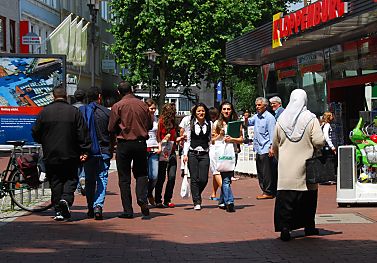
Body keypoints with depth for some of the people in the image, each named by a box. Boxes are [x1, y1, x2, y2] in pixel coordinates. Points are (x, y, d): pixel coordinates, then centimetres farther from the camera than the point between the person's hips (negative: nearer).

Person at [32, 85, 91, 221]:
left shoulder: (44, 112, -1)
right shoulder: (74, 111, -3)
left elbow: (35, 133, 5)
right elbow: (83, 134, -5)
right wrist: (84, 151, -1)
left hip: (50, 155, 1)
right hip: (70, 155, -1)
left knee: (55, 182, 7)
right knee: (71, 179, 9)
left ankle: (58, 210, 5)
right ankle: (66, 199, -16)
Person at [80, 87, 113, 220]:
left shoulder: (80, 111, -1)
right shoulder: (106, 112, -5)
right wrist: (111, 149, 13)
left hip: (87, 152, 2)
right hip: (103, 151, -2)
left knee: (89, 180, 13)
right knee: (102, 178, 2)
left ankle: (90, 208, 17)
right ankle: (98, 205, -14)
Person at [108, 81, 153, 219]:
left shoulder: (117, 106, -7)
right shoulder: (143, 105, 1)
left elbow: (111, 128, -5)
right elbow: (150, 125, 8)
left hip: (124, 144, -2)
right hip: (141, 143, 2)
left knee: (124, 178, 5)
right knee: (141, 173, 16)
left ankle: (128, 210, 4)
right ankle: (142, 199, -7)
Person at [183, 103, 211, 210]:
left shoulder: (209, 124, 8)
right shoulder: (191, 124, 4)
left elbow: (210, 140, 12)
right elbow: (187, 140, 5)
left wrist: (212, 154, 6)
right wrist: (185, 154, -3)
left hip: (204, 154, 1)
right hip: (192, 154, -1)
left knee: (203, 179, -4)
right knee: (194, 179, -4)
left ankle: (197, 195, 24)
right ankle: (197, 202, 3)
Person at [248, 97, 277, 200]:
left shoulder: (269, 117, -10)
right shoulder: (256, 116, 13)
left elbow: (272, 133, -13)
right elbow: (248, 123, 26)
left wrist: (271, 147, -19)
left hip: (266, 150, -9)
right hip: (258, 149, 9)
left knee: (267, 172, -6)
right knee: (260, 172, 13)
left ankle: (268, 192, -2)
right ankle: (264, 190, 20)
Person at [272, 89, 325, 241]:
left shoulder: (281, 120, 3)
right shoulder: (310, 119, -7)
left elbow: (275, 145, 10)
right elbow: (319, 141, -14)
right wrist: (311, 146, 8)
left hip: (286, 167, 2)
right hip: (305, 166, -1)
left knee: (285, 199, -1)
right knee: (308, 197, 13)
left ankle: (284, 227, -11)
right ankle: (309, 226, 22)